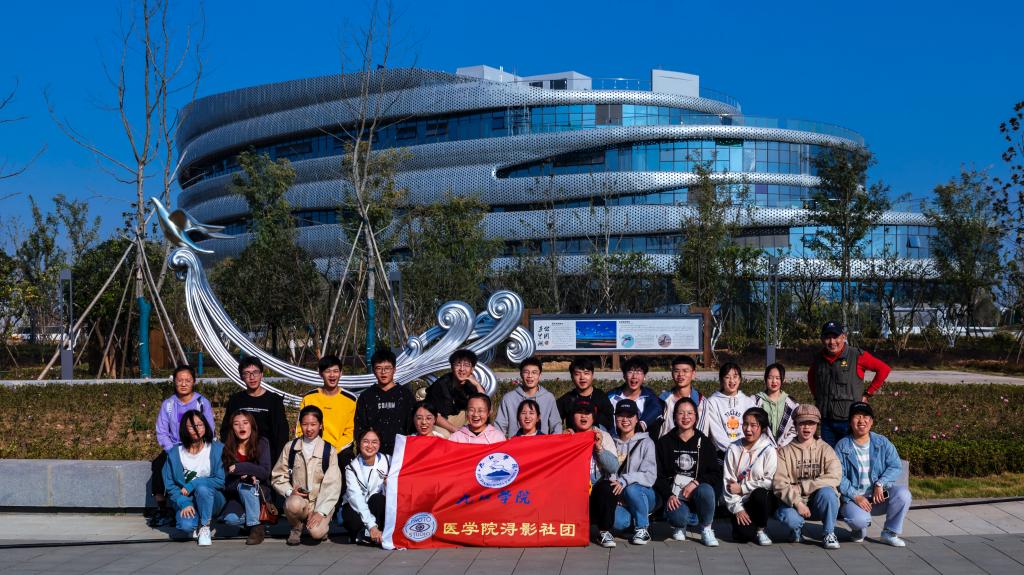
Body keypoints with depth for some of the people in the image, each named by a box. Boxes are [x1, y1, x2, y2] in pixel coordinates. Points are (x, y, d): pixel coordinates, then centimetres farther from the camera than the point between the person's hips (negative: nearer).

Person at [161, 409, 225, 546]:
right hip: (186, 501, 1)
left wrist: (191, 485, -15)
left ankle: (205, 527, -13)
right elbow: (169, 485, 0)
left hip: (212, 499, -1)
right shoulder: (174, 453, 2)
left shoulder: (218, 449, -3)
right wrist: (183, 503, -16)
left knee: (202, 488, -35)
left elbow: (221, 480, -10)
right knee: (186, 525, -30)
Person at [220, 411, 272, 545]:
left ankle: (256, 527, -22)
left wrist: (238, 468, -24)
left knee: (244, 486, -35)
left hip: (259, 492, -1)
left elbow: (265, 472, -18)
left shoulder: (262, 443, -6)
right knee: (231, 518, -30)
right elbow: (226, 483, -6)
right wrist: (242, 477, -26)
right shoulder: (228, 449, -1)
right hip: (236, 494, 2)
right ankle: (248, 521, 5)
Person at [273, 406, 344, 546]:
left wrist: (321, 512, -14)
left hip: (321, 502, -1)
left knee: (317, 532, -28)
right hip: (298, 498, 1)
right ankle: (296, 528, -1)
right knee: (294, 504, -36)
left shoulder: (329, 451, 0)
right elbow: (277, 476, 9)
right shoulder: (290, 448, 6)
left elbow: (332, 485, -5)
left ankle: (321, 525, 11)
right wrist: (289, 491, -11)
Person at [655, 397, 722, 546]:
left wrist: (696, 482, -16)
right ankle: (679, 526, 9)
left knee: (705, 490, -36)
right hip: (675, 493, -1)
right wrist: (669, 495, -14)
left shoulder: (704, 442, 8)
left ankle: (706, 529, -9)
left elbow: (716, 474, 2)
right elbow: (659, 475, 3)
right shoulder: (665, 442, 8)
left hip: (699, 489, 1)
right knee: (678, 517, -33)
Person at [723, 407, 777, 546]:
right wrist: (737, 508, -9)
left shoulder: (768, 450, -4)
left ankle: (761, 530, -10)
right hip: (740, 502, 1)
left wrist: (742, 488, -11)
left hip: (762, 499, -1)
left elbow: (770, 482, -12)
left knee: (759, 493, -37)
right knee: (742, 536, -23)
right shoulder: (734, 449, 4)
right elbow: (727, 482, 0)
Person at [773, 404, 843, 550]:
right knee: (786, 515, -33)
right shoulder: (785, 452, 2)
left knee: (827, 492, -32)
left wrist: (801, 487, -18)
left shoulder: (825, 449, 3)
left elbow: (834, 477, -14)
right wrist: (797, 502, -23)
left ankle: (828, 533, -8)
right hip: (794, 501, 0)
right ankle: (797, 529, 6)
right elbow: (779, 484, -8)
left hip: (819, 503, 1)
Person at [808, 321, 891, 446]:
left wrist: (868, 394, -4)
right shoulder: (819, 359, 9)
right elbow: (811, 377, 30)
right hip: (826, 421, 5)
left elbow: (884, 369, -3)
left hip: (850, 421, -5)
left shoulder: (857, 356, -7)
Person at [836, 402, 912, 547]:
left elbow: (896, 467, -3)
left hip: (880, 494, 3)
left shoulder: (882, 442, 7)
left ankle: (890, 533, -4)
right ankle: (860, 530, 8)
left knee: (903, 493, -27)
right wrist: (856, 496, -19)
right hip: (853, 496, -3)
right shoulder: (842, 446, 0)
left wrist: (880, 484, -20)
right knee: (859, 519, -34)